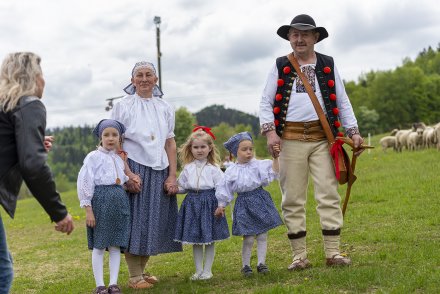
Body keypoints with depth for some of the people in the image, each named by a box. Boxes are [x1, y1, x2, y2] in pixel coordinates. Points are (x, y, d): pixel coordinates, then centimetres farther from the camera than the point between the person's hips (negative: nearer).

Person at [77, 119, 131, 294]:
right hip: (100, 201, -5)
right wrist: (88, 209, -13)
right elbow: (85, 183, -9)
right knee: (98, 246, 0)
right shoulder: (93, 157, -4)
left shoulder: (119, 159, 15)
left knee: (116, 246, 5)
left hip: (119, 202, 6)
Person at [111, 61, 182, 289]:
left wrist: (172, 176, 2)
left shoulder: (164, 108, 10)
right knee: (135, 221, -3)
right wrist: (127, 172, -15)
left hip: (159, 171, 4)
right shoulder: (123, 106, 0)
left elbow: (170, 143, 10)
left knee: (154, 221, 7)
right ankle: (134, 276, 4)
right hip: (134, 168, -4)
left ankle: (142, 269, 20)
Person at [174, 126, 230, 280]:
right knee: (195, 240, 8)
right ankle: (198, 270, 18)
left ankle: (207, 270, 15)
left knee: (209, 240, 4)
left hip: (209, 203, -3)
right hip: (192, 203, 3)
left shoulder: (213, 168, -4)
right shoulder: (188, 168, 5)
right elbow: (182, 186, 14)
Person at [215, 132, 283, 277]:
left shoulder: (259, 165, 1)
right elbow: (225, 189, 6)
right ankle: (245, 265, 15)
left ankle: (261, 263, 15)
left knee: (262, 235, 5)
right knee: (248, 237, 0)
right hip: (244, 204, -2)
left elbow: (273, 173, -3)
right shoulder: (231, 171, 0)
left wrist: (275, 158, -11)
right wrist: (221, 205, 5)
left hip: (260, 200, 2)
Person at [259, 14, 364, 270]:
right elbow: (266, 103, 6)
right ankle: (300, 255, 7)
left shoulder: (328, 65, 12)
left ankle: (333, 252, 1)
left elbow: (342, 102, 13)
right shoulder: (280, 67, 9)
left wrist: (354, 132, 5)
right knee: (293, 199, 1)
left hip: (322, 138, 0)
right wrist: (270, 131, -8)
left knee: (329, 194, -3)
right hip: (290, 139, 0)